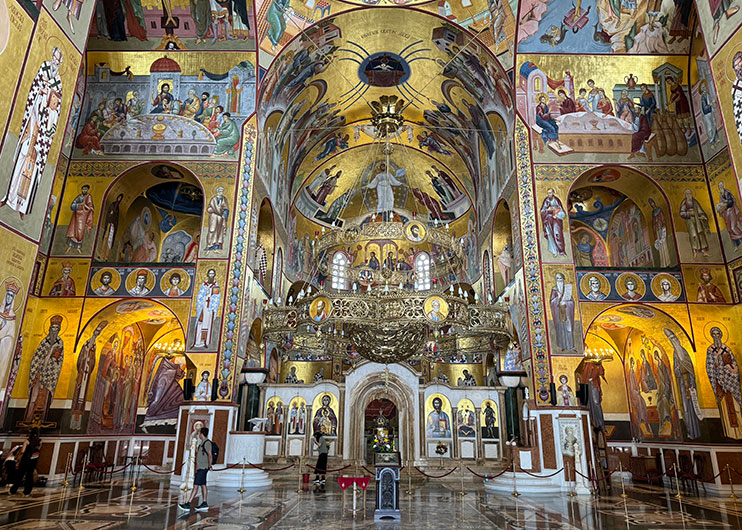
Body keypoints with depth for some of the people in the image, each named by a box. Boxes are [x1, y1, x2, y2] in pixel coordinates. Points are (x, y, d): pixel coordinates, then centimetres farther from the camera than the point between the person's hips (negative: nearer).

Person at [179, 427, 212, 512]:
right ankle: (204, 503, 13)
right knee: (202, 485, 10)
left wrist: (209, 465, -18)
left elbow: (209, 454, -22)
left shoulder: (207, 442, -16)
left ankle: (188, 504, -8)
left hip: (203, 468, -10)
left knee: (196, 485, -8)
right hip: (200, 467, 10)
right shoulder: (202, 443, 16)